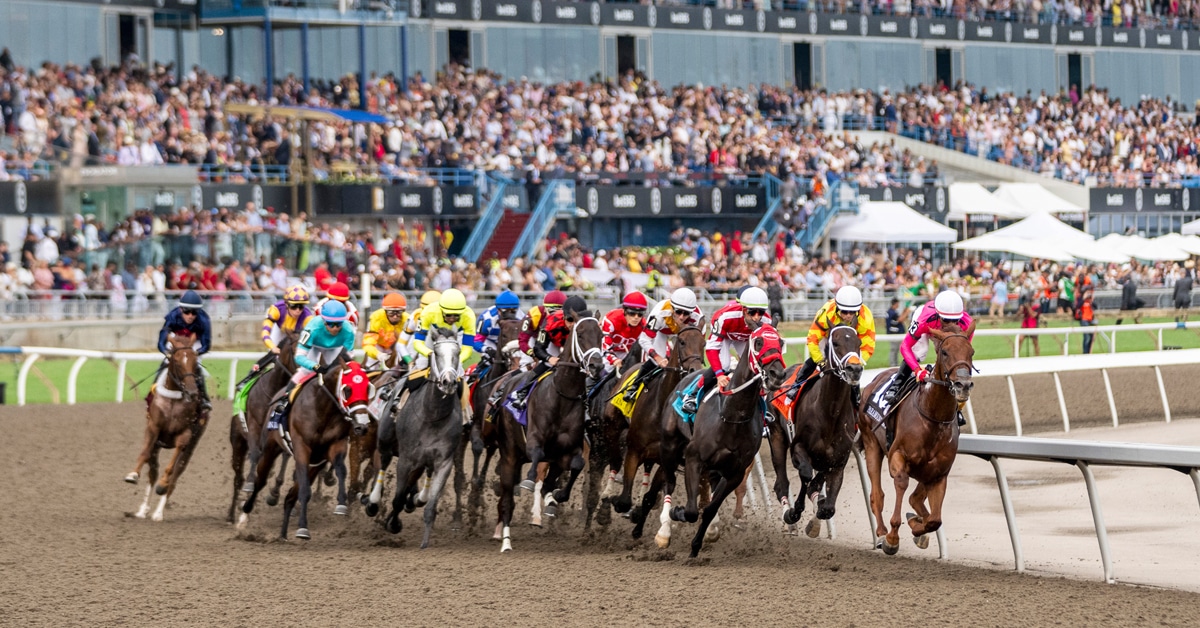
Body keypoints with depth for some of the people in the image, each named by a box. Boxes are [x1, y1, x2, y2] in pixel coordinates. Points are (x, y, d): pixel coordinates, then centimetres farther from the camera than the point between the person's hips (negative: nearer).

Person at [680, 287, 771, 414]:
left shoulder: (766, 322, -34)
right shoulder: (726, 317, -45)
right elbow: (711, 347, -41)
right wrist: (719, 375, -49)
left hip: (745, 339, 4)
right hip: (723, 335, -4)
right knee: (721, 365, -25)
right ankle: (693, 396, -9)